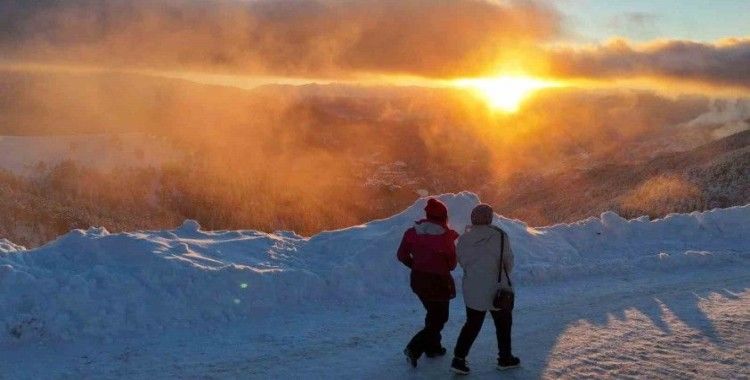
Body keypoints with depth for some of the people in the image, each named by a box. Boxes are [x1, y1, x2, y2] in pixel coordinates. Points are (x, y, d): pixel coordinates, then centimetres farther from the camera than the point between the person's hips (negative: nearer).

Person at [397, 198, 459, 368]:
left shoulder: (413, 232, -6)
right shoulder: (446, 237, -18)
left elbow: (402, 255, 0)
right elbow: (452, 264, -10)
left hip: (418, 279, 6)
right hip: (439, 282, -6)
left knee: (433, 313, 25)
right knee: (438, 319, 7)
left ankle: (433, 347, 33)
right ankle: (414, 349, -7)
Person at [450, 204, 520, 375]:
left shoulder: (464, 239, -4)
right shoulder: (500, 236, -14)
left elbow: (462, 262, 4)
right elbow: (509, 261, -5)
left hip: (472, 291, 3)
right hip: (497, 290, -3)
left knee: (472, 324, 15)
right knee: (503, 323, 17)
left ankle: (458, 359, 6)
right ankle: (505, 358, 27)